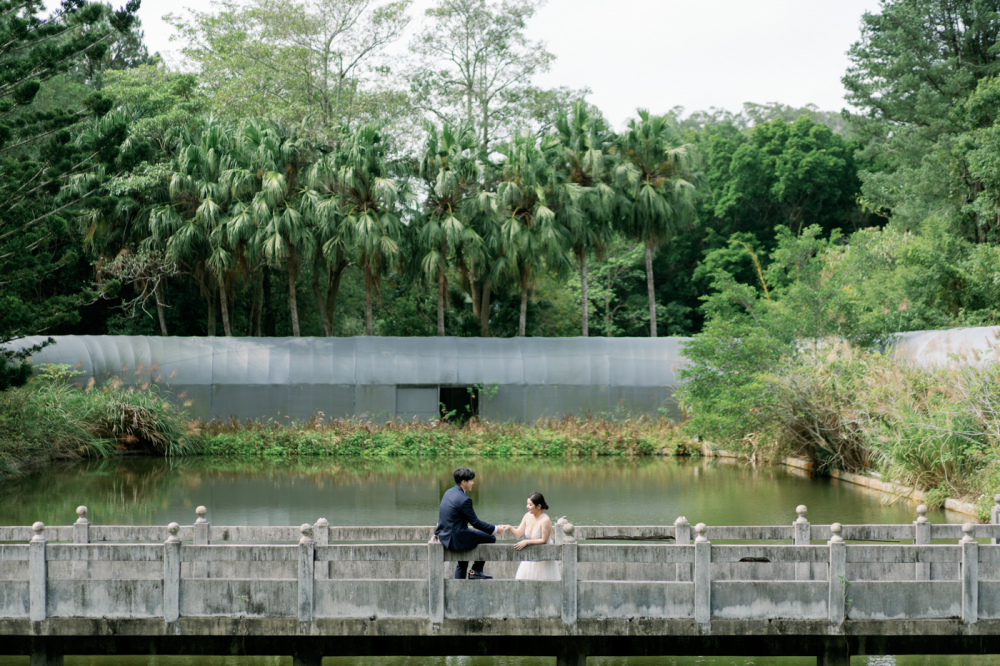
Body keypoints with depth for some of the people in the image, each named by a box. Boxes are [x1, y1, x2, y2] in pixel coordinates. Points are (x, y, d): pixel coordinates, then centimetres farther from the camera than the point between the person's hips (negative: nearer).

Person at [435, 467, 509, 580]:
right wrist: (495, 529, -2)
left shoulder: (448, 492, 7)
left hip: (443, 536, 10)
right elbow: (475, 523, -14)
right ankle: (476, 571, 13)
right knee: (490, 539, 4)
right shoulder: (464, 499, -20)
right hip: (455, 539, -10)